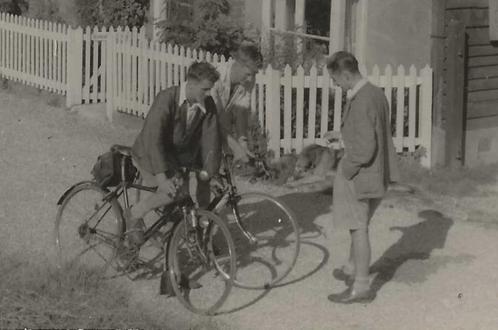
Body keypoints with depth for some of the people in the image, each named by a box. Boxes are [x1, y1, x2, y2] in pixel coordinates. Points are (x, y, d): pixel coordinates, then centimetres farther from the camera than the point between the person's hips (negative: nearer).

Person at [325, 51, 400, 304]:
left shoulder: (360, 103, -25)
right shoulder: (376, 93, 5)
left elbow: (365, 148, -29)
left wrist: (347, 169, -15)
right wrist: (343, 134, 17)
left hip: (359, 176, -9)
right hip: (377, 174, 10)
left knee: (358, 228, 2)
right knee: (358, 224, 25)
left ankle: (361, 287, 12)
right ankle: (353, 269, 43)